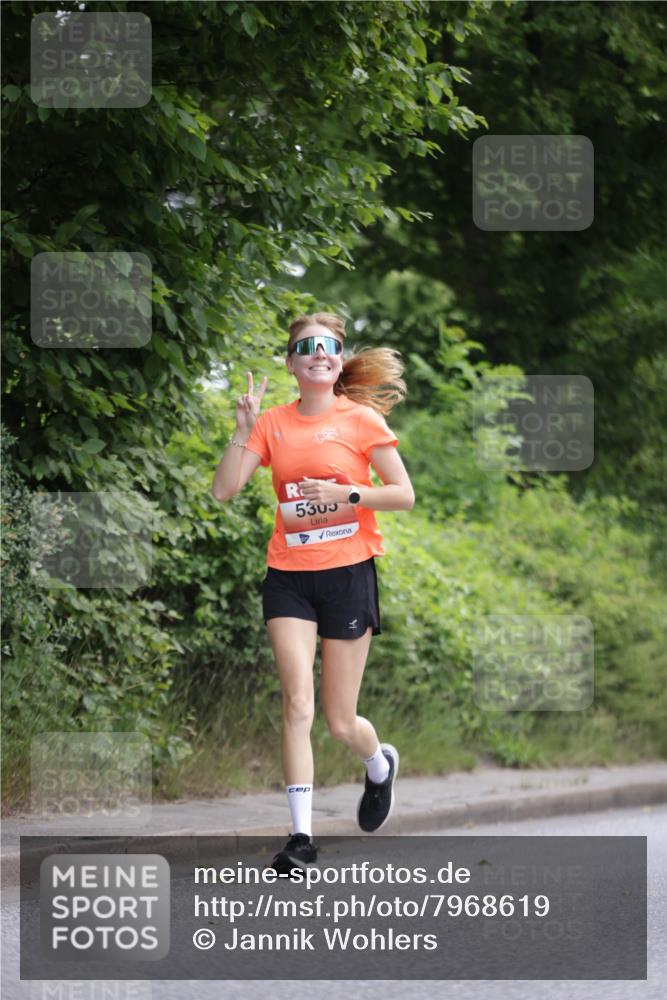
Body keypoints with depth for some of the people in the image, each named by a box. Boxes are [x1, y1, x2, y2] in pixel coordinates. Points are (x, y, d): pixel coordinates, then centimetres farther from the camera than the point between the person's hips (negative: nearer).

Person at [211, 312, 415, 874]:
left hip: (348, 574, -2)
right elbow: (224, 490, -1)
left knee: (341, 723, 4)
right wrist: (244, 429, -11)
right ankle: (301, 836, -12)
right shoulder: (273, 423, 6)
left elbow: (404, 495, -2)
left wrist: (347, 493, -15)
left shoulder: (361, 420, -2)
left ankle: (381, 765, 40)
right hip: (289, 576, 2)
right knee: (297, 704, -13)